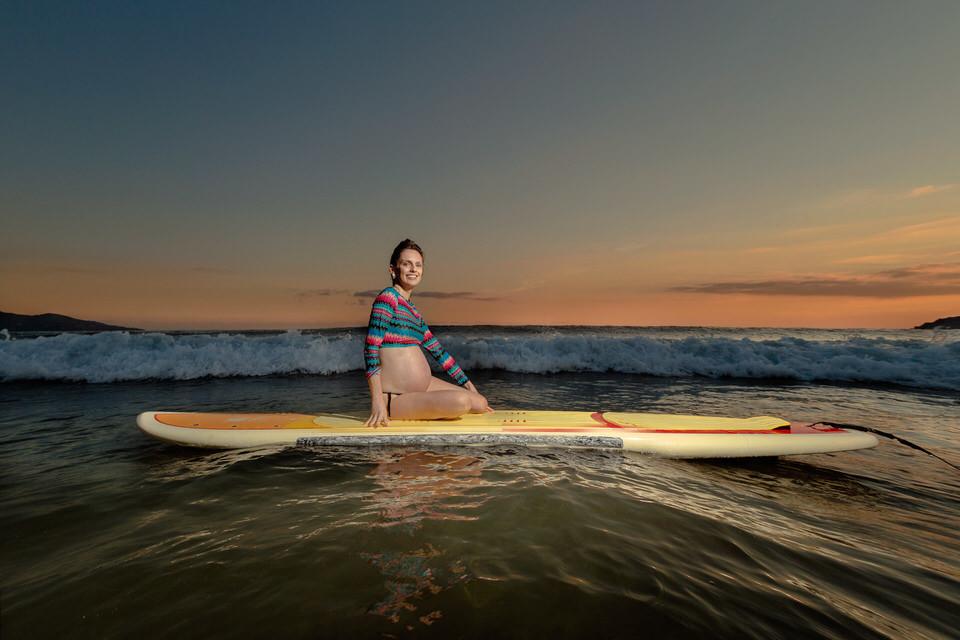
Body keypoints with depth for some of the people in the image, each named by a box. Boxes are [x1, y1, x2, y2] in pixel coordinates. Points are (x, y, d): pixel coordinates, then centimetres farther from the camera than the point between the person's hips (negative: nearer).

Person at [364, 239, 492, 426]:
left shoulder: (412, 310, 13)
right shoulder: (388, 298, -12)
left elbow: (437, 350, 18)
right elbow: (371, 347, -19)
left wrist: (467, 384, 19)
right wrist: (377, 402, -24)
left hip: (424, 386, 9)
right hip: (395, 398, -8)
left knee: (481, 402, 4)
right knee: (460, 401, -26)